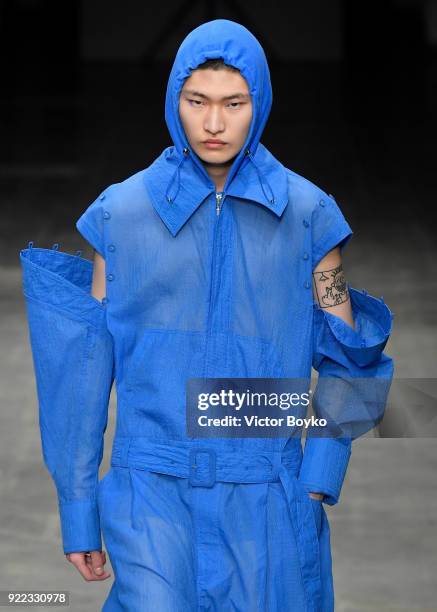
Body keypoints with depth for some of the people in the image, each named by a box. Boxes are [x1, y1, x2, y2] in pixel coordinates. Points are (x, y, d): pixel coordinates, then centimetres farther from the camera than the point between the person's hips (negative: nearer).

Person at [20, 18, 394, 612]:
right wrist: (78, 508, 4)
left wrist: (318, 481, -5)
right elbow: (85, 365, 4)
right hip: (153, 494, -1)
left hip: (266, 499, 1)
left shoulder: (307, 214, 2)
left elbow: (344, 359, 7)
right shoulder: (121, 212, 2)